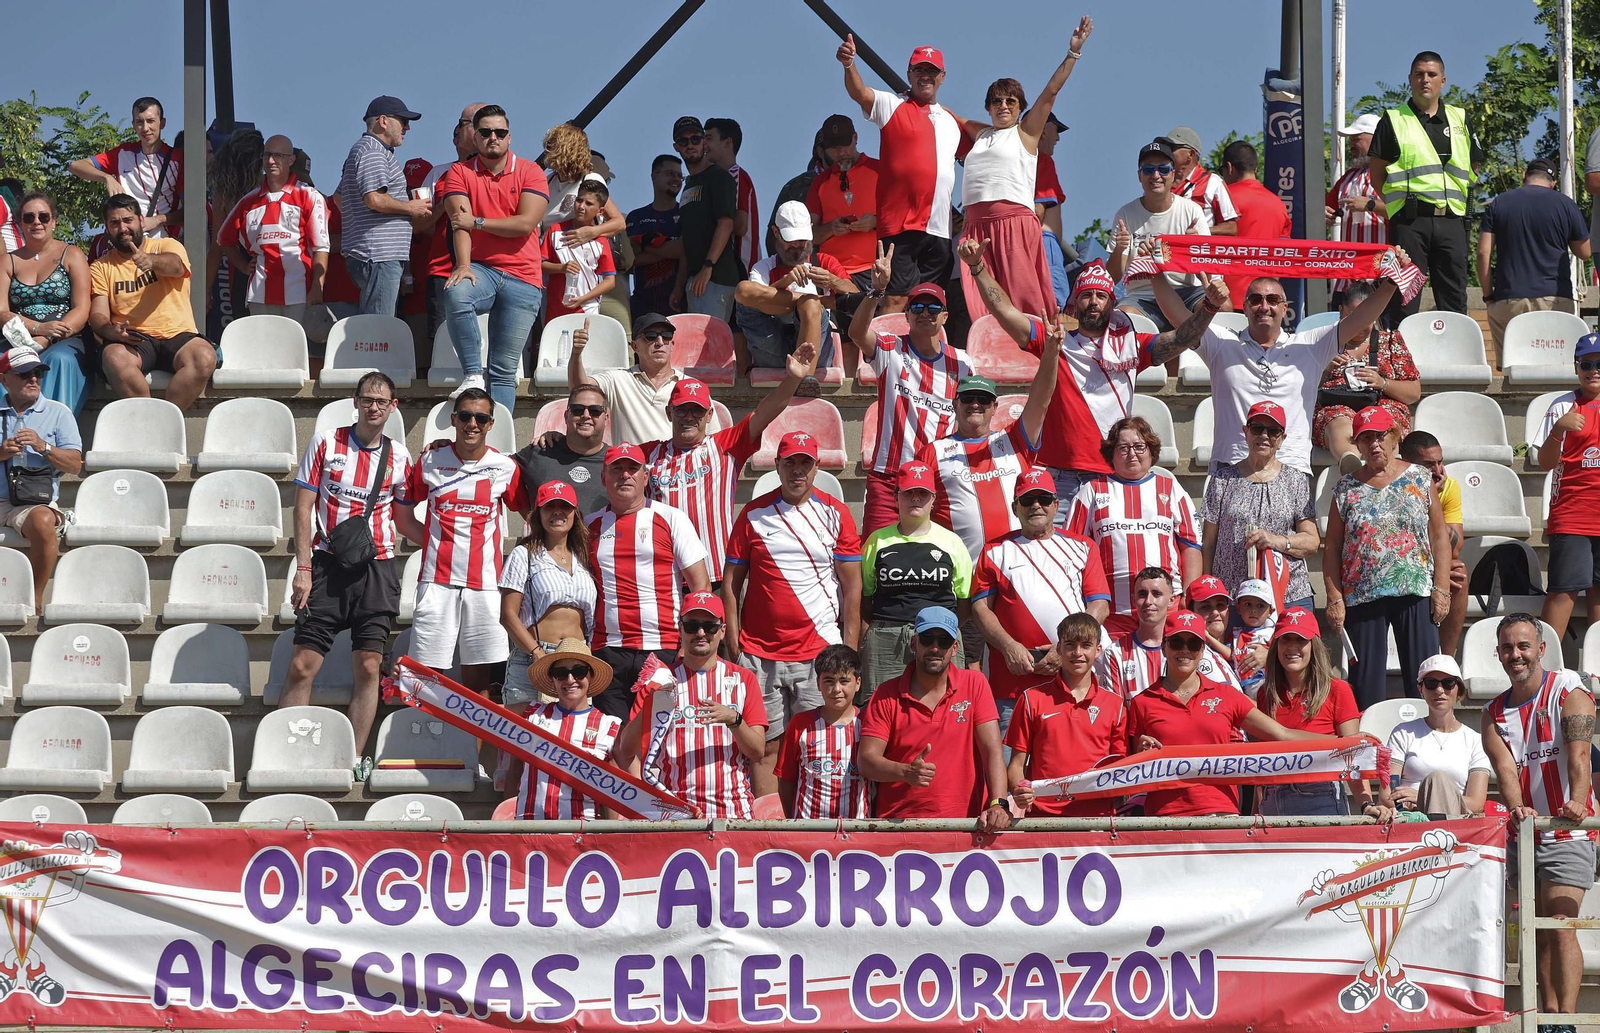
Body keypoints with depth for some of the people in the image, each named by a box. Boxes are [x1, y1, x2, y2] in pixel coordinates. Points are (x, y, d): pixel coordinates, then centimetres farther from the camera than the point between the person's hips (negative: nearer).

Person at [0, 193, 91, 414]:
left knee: (60, 359, -36)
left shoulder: (71, 255, 10)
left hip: (66, 342, -2)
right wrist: (38, 328, -15)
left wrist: (44, 340, -16)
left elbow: (82, 310, 0)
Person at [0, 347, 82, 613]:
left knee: (42, 521, -36)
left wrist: (44, 448, -10)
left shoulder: (57, 413, 13)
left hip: (35, 501, -1)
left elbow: (75, 465, 5)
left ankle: (35, 597, -22)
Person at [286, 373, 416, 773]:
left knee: (368, 666, -1)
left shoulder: (398, 456, 8)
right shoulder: (326, 442, 2)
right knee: (303, 664, -6)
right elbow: (303, 506, 1)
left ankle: (355, 758, 5)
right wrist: (303, 568, -6)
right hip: (328, 565, -2)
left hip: (377, 570, 2)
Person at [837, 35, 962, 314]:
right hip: (900, 225, -6)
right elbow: (860, 93, -17)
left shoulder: (951, 120, 20)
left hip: (939, 229, 6)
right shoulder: (892, 106, 2)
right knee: (896, 299, -13)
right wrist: (849, 64, -35)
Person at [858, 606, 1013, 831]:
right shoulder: (887, 696, 6)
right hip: (898, 826, -1)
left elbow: (992, 751, -1)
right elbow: (866, 760, -2)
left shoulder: (974, 685, 7)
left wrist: (998, 804, -16)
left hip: (963, 825, 1)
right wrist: (906, 772, -21)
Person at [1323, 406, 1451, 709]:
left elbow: (1439, 536, 4)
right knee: (1365, 681, 0)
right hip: (1362, 598, 1)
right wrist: (1334, 598, -1)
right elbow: (1332, 547, 8)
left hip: (1416, 593, -1)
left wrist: (1441, 589, -4)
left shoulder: (1419, 479, 6)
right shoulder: (1346, 489, 8)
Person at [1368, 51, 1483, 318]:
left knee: (1454, 296, 4)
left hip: (1451, 219, 4)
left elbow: (1474, 166, 21)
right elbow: (1376, 170, 5)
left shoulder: (1459, 119, 17)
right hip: (1410, 220, -4)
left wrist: (1459, 201, 11)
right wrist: (1395, 205, -1)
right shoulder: (1394, 120, 6)